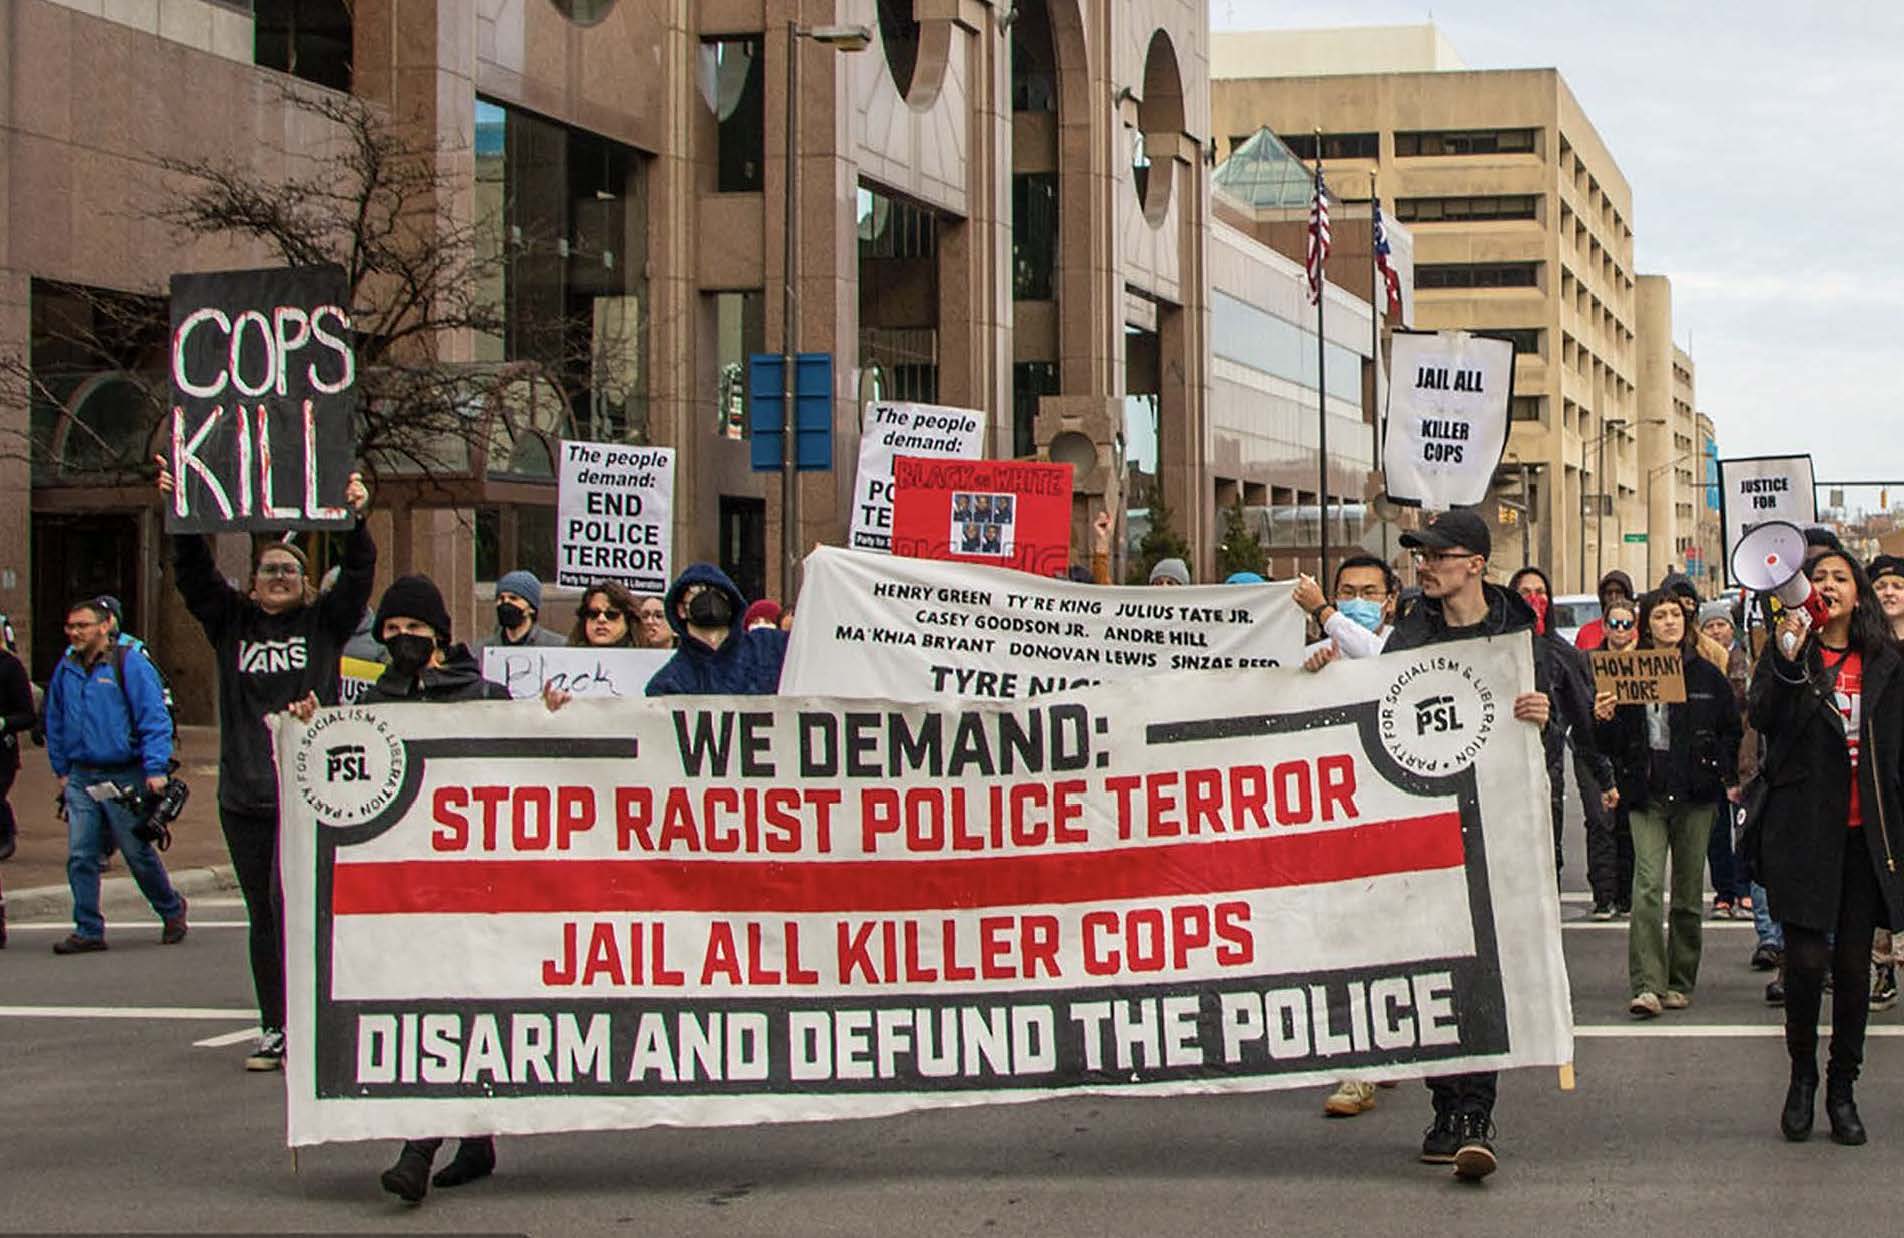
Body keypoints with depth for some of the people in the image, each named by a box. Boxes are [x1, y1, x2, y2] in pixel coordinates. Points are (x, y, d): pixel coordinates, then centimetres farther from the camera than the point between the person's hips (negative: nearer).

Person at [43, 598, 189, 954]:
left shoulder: (131, 665, -9)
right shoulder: (66, 669, 9)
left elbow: (155, 720, -11)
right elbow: (55, 724, 20)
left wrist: (155, 769, -17)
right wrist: (62, 771, 17)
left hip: (124, 777, -5)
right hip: (81, 778, 5)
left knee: (139, 853, 5)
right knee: (80, 857, -1)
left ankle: (171, 911, 27)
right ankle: (88, 931, 6)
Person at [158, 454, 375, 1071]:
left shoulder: (324, 622, 8)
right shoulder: (231, 621, 13)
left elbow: (358, 578, -4)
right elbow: (193, 572, 4)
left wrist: (356, 521, -18)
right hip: (244, 794, 3)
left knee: (291, 899, -15)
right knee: (264, 916, 8)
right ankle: (274, 1029, 14)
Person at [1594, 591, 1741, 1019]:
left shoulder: (1706, 675, 6)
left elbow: (1732, 729, 16)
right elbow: (1614, 744, 5)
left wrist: (1729, 778, 5)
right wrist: (1604, 721, -15)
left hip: (1695, 794, 1)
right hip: (1647, 794, -1)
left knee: (1689, 891, 6)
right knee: (1648, 884, -14)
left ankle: (1681, 982, 17)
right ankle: (1647, 985, -18)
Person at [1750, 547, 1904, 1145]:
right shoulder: (1787, 648, 2)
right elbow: (1763, 719, -13)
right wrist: (1786, 664, -28)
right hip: (1803, 827, -3)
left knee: (1854, 963, 4)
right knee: (1806, 957, -9)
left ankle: (1842, 1085, 16)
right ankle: (1802, 1074, 13)